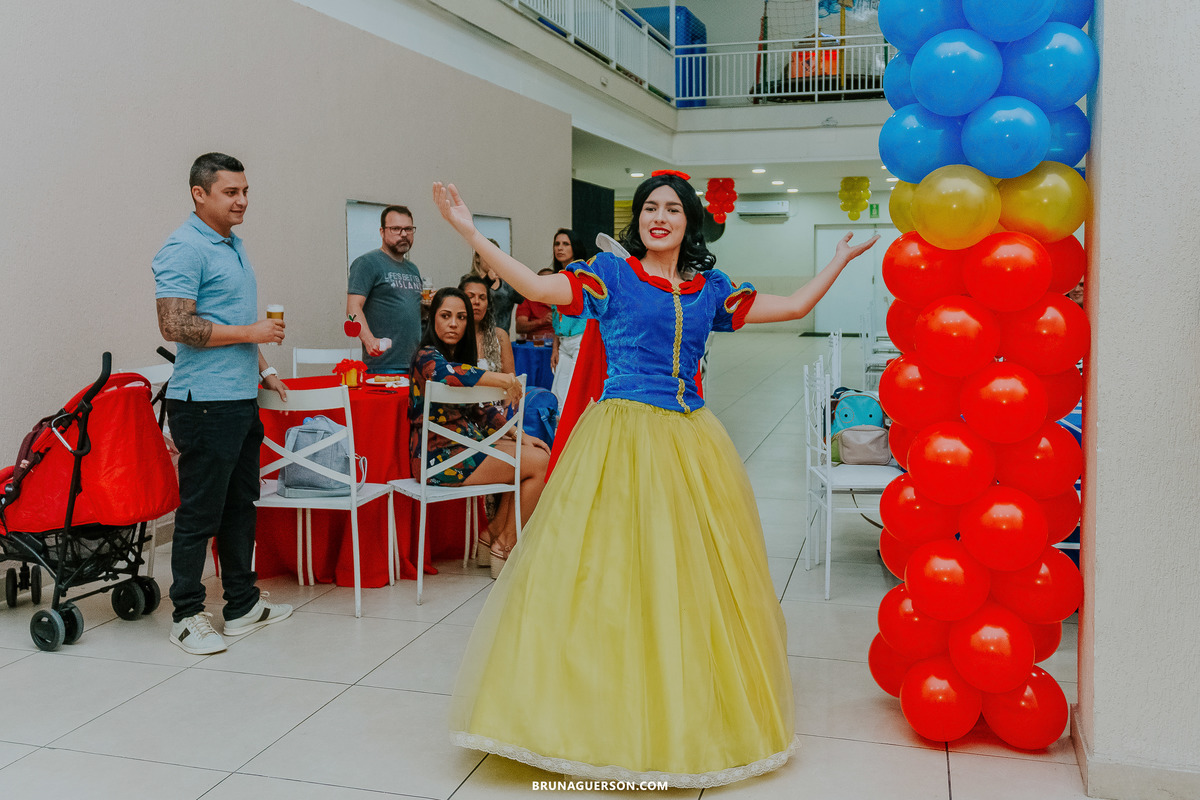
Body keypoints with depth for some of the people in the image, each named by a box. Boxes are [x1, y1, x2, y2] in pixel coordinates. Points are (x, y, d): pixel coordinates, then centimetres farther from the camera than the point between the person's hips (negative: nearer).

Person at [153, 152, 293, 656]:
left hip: (242, 397, 9)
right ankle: (187, 614, 11)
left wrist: (262, 368, 21)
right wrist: (250, 333, -15)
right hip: (205, 401, -9)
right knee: (200, 511, -1)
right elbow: (175, 326, -21)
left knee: (241, 505, 14)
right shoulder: (184, 249, -13)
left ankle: (243, 604, 24)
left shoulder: (233, 244, 17)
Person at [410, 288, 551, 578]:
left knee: (536, 454, 12)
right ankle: (504, 548, 0)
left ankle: (495, 532, 11)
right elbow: (445, 372, -38)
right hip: (440, 456, -10)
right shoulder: (427, 357, -12)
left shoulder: (460, 356, 17)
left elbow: (480, 409, 18)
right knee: (540, 463, -9)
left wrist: (520, 435, 9)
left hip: (463, 445, 10)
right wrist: (500, 379, -41)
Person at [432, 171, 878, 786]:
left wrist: (842, 258, 20)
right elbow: (537, 287, -10)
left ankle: (686, 723, 22)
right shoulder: (611, 275, 3)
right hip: (620, 437, -4)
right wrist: (469, 231, -16)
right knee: (608, 570, -4)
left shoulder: (711, 288, 13)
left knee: (693, 577, 7)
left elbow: (794, 307, 17)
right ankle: (607, 717, 8)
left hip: (691, 443, 4)